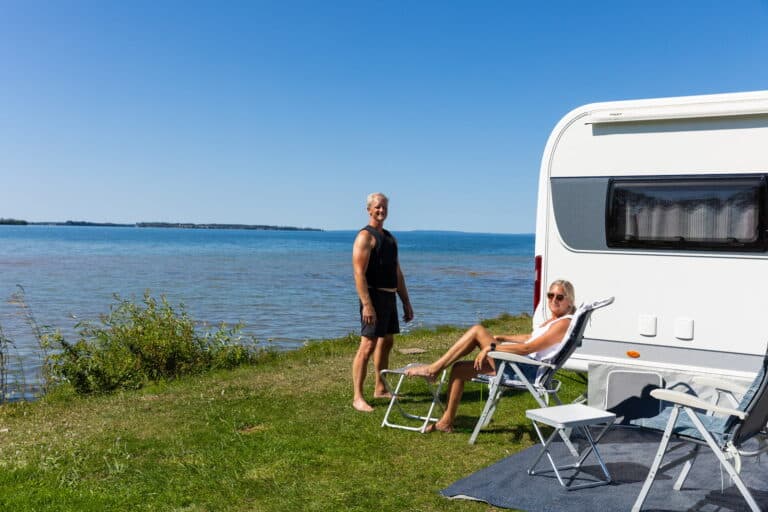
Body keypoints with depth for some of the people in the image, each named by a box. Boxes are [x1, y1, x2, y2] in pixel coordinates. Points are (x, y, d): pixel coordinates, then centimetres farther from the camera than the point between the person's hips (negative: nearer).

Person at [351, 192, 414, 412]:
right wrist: (367, 305, -27)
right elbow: (359, 273, -19)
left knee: (386, 343, 16)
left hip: (389, 296, 9)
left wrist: (406, 302, 18)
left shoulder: (390, 237, 18)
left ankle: (380, 388, 29)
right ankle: (357, 397, -9)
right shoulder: (365, 236, -10)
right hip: (374, 296, -9)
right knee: (367, 346, -12)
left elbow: (398, 273, 22)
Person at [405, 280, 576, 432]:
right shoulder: (554, 320, 18)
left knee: (477, 330, -16)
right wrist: (500, 337, 27)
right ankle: (446, 421, 16)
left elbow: (528, 348, -21)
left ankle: (434, 369, -9)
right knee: (458, 369, 9)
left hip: (528, 369, -10)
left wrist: (492, 347, -23)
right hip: (520, 365, 10)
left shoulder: (564, 323, -12)